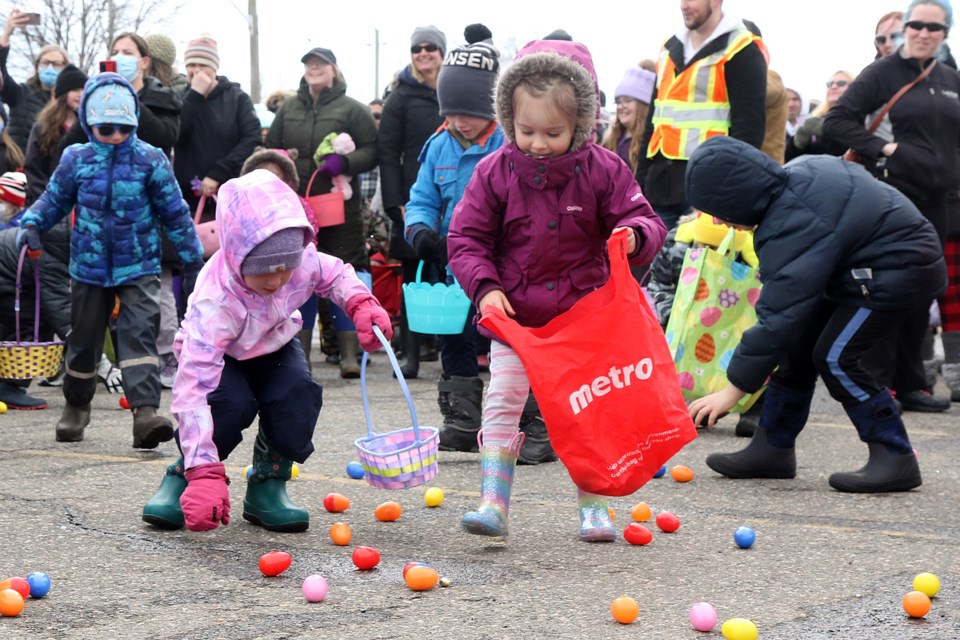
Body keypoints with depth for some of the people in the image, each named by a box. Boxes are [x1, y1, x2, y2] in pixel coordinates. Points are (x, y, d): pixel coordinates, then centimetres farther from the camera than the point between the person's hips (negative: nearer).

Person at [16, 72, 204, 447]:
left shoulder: (150, 160, -5)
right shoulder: (76, 160, -1)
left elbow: (174, 212, 1)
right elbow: (55, 200, 11)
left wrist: (193, 256, 1)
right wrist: (31, 224, -6)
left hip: (138, 267, -2)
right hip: (89, 266, 2)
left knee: (139, 334, -16)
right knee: (84, 339, 13)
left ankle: (146, 411, -25)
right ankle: (76, 407, 34)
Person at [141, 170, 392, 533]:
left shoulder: (302, 259, -29)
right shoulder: (215, 302, -42)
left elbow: (335, 275, -1)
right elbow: (194, 388, -46)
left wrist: (361, 303, -24)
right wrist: (205, 474, -52)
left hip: (274, 346, 4)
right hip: (220, 356, -4)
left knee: (298, 394, -28)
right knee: (231, 405, -35)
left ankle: (268, 484, -4)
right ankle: (185, 476, -5)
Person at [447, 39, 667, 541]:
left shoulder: (603, 170, -8)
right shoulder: (495, 171, -6)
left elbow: (643, 220, -3)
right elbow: (465, 238, -2)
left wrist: (634, 234, -28)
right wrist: (485, 287, -17)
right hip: (514, 314, 0)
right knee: (502, 400, -6)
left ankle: (593, 507, 18)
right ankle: (493, 504, -4)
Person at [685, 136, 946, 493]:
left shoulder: (793, 226, -30)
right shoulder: (797, 173, -3)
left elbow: (779, 317, -31)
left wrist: (734, 390, -27)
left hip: (903, 272, -11)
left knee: (834, 356, -16)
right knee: (799, 344, 7)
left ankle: (896, 459, -7)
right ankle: (772, 448, 12)